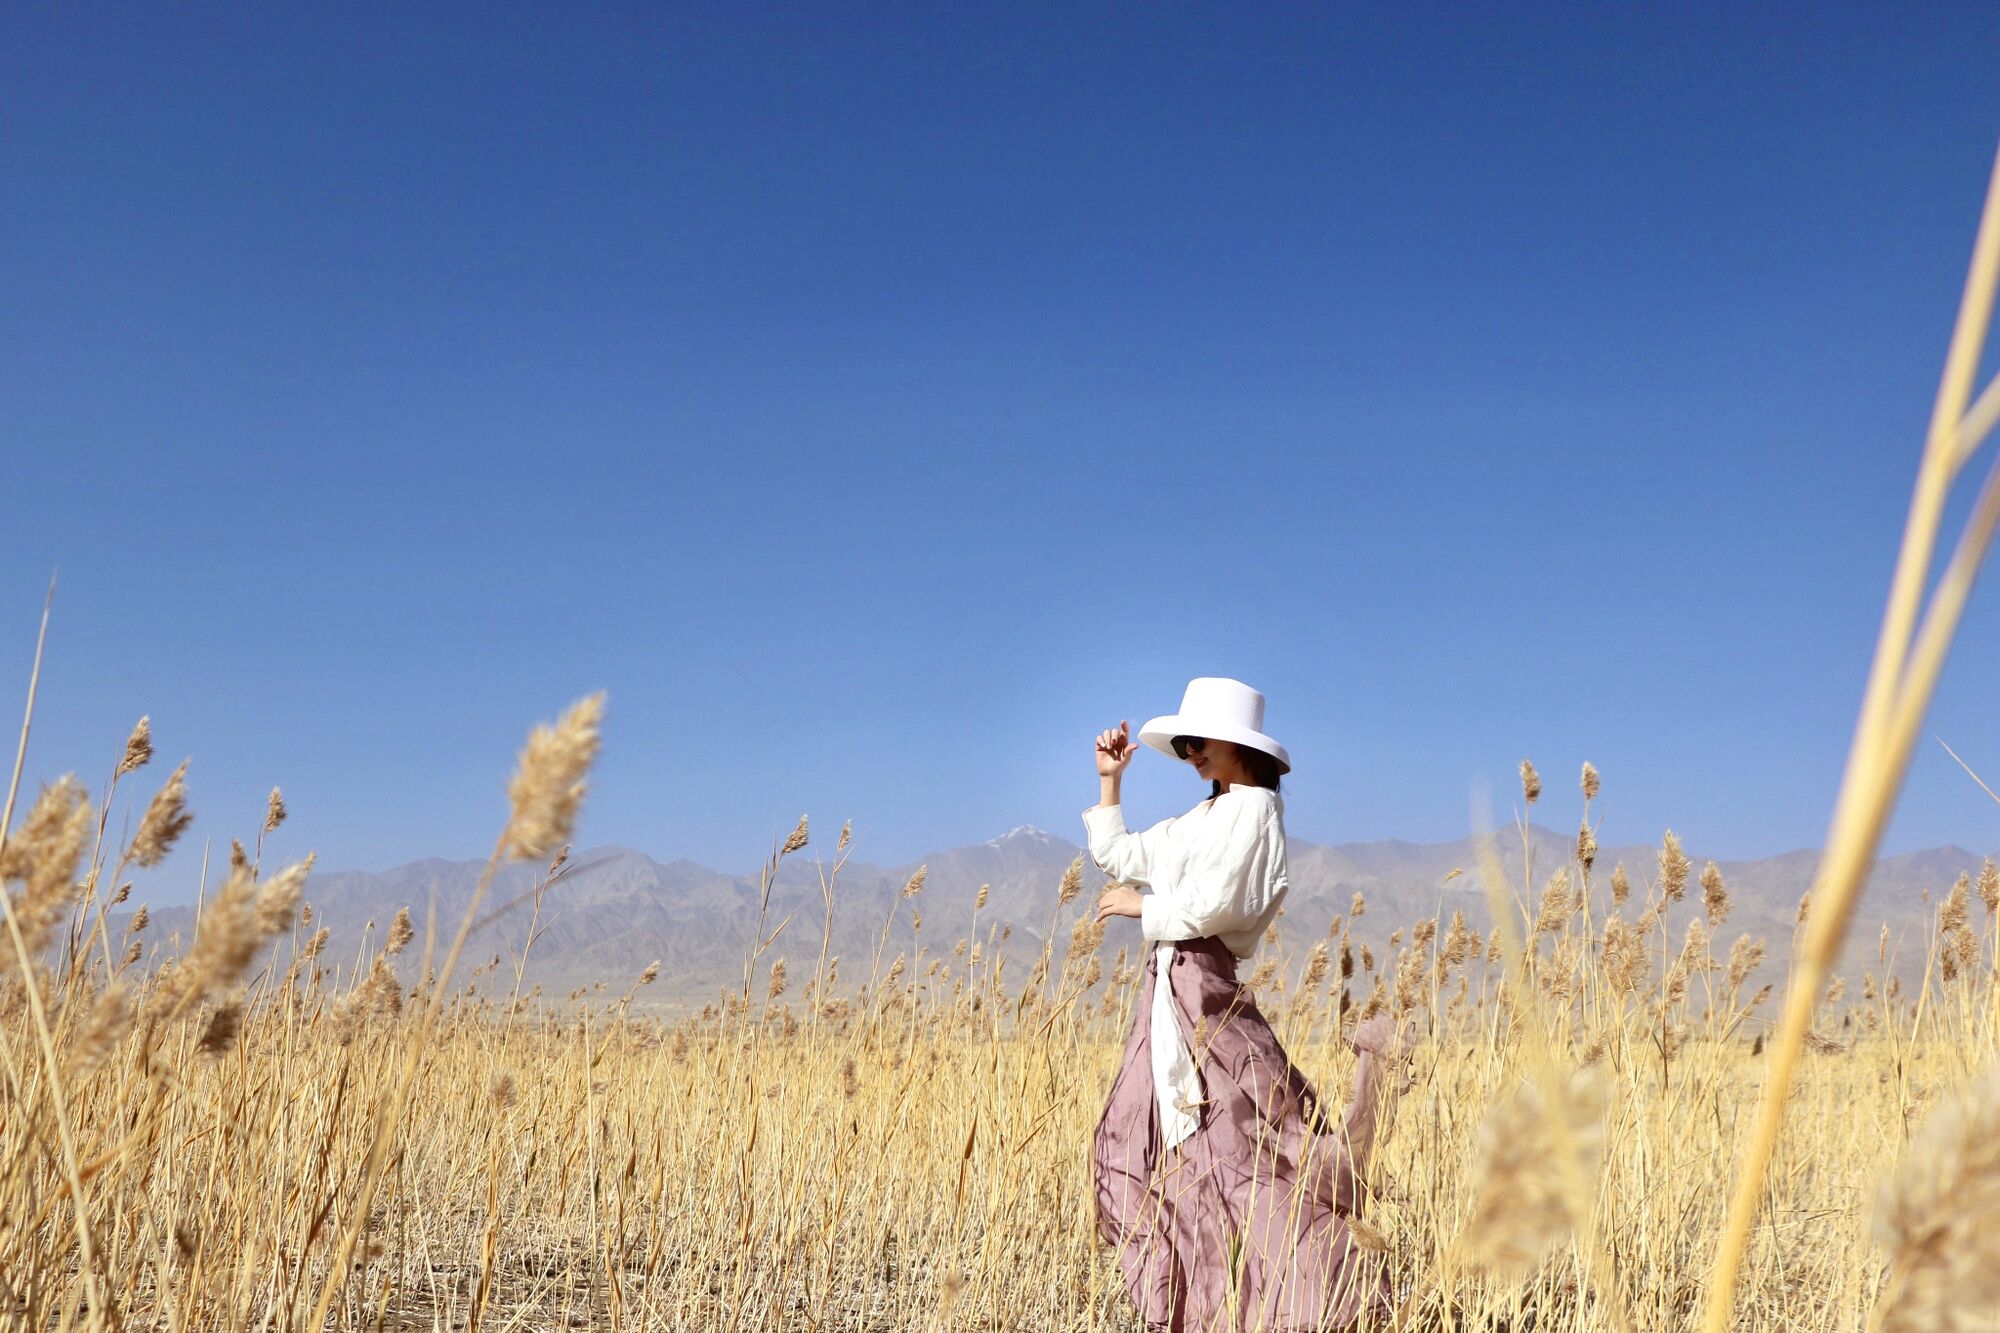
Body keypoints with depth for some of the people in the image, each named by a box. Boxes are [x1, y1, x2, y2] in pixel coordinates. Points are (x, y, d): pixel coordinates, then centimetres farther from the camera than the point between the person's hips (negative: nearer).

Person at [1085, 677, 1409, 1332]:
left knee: (1273, 1132, -19)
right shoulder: (1198, 821, 19)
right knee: (1131, 1142, 10)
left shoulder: (1252, 807, -6)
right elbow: (1116, 855, 26)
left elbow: (1214, 904, -17)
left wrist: (1142, 906, -3)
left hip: (1205, 990, -9)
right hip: (1166, 990, 9)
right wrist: (1109, 781, 21)